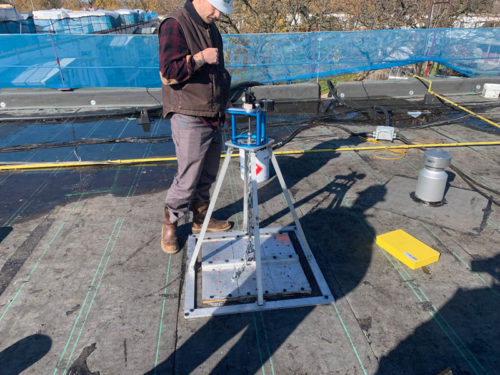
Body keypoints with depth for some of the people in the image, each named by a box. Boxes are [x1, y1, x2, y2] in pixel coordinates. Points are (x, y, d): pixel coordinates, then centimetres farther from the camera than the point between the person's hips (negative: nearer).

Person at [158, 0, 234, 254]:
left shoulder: (210, 28, 15)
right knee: (187, 179, -3)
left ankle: (201, 217, 31)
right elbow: (169, 73, -20)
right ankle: (169, 223, 18)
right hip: (189, 120, -8)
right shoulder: (175, 25, -11)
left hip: (213, 118, 8)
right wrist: (200, 58, -25)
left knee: (207, 175, 15)